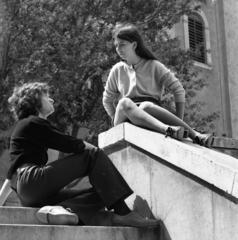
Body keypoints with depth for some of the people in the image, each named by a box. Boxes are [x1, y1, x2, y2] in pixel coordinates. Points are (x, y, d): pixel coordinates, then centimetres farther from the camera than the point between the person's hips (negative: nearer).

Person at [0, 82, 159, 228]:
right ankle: (123, 213, -24)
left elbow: (15, 170, 31)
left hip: (30, 193, 9)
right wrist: (100, 154, 5)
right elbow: (71, 145, -8)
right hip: (33, 181, -9)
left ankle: (58, 210, -26)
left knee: (100, 194, -1)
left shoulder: (25, 126, 28)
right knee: (93, 156, -14)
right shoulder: (33, 123, -1)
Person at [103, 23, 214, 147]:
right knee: (124, 103, -34)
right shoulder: (117, 70, 14)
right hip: (126, 115, 1)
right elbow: (107, 100, 22)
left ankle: (194, 134, -44)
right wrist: (117, 119, 6)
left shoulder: (153, 66, 6)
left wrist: (179, 121, -7)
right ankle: (168, 129, -53)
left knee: (145, 106, -37)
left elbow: (178, 90, 2)